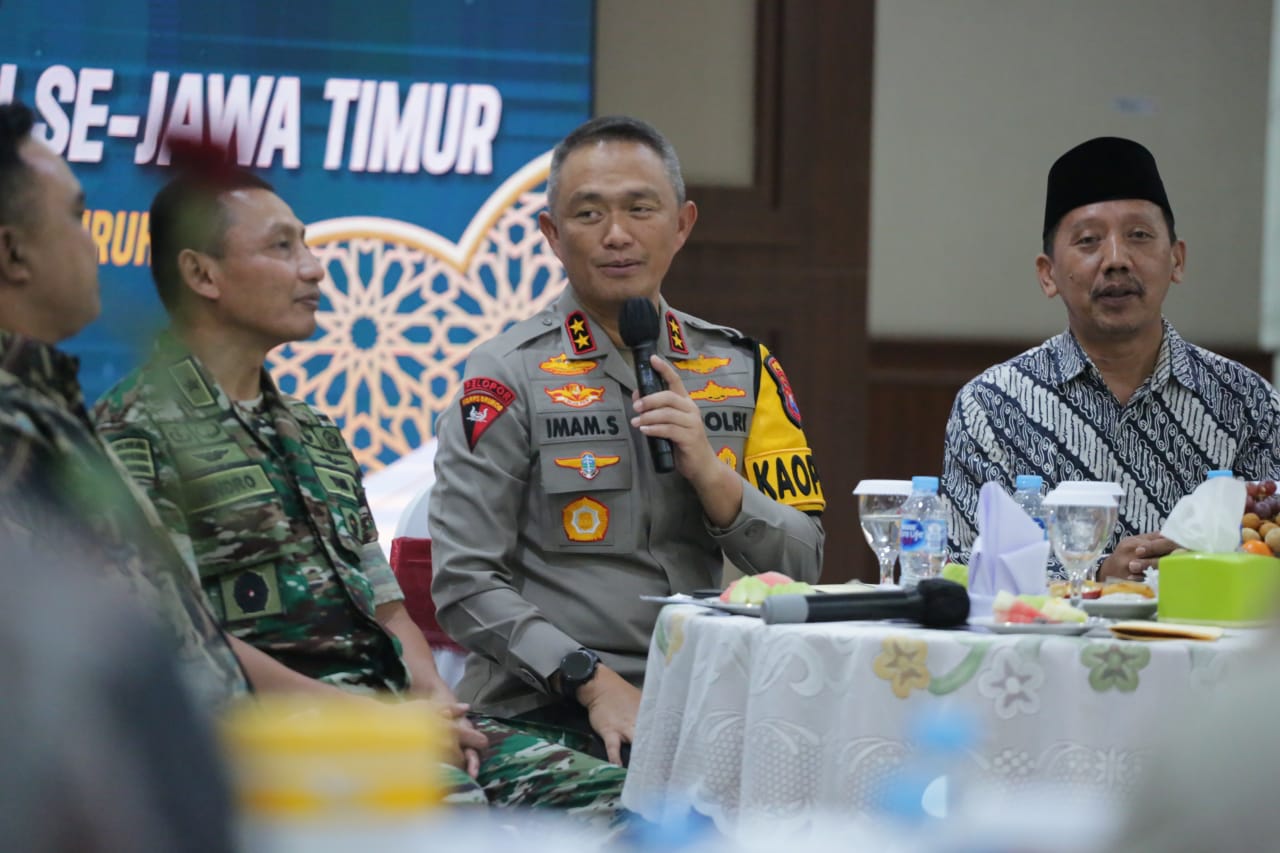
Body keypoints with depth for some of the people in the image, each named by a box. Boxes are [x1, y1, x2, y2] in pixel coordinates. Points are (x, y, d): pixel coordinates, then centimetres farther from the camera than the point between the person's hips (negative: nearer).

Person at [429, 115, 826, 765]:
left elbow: (801, 567, 10)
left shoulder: (742, 370, 14)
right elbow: (465, 584, -8)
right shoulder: (507, 377, 0)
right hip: (545, 711, -5)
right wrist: (595, 684, -18)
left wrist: (710, 473, -8)